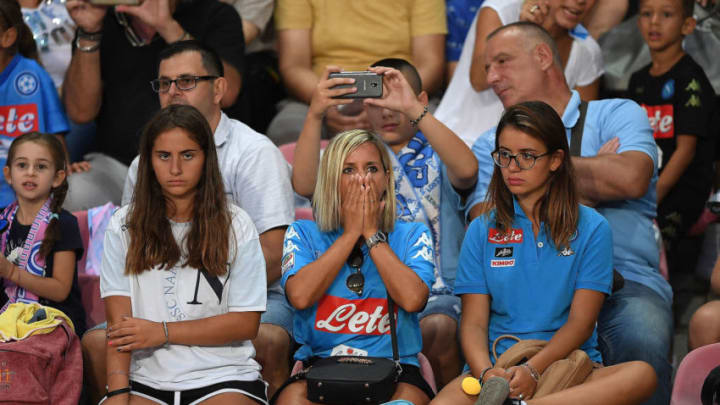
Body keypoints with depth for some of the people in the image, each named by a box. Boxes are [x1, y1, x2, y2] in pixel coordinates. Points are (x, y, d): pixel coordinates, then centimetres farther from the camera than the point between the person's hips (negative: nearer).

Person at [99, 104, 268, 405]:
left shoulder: (235, 226, 6)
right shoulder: (124, 227, 8)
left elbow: (246, 323, 0)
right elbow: (119, 321, -1)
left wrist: (163, 332, -8)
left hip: (223, 379, -1)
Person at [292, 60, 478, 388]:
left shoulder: (437, 155, 10)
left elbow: (467, 170, -17)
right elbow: (305, 185, -6)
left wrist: (412, 109, -26)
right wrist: (314, 115, -20)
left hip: (436, 293, 0)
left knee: (438, 328, -32)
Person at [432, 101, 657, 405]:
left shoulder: (591, 228, 7)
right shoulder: (482, 230, 12)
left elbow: (581, 322, -1)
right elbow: (474, 323, 5)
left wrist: (533, 369, -20)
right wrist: (486, 373, -18)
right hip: (497, 366, -1)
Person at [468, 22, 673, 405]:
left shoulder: (617, 114, 15)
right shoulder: (490, 144, 23)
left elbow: (630, 179, -8)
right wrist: (591, 174, 3)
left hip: (623, 283, -1)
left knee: (641, 341, -36)